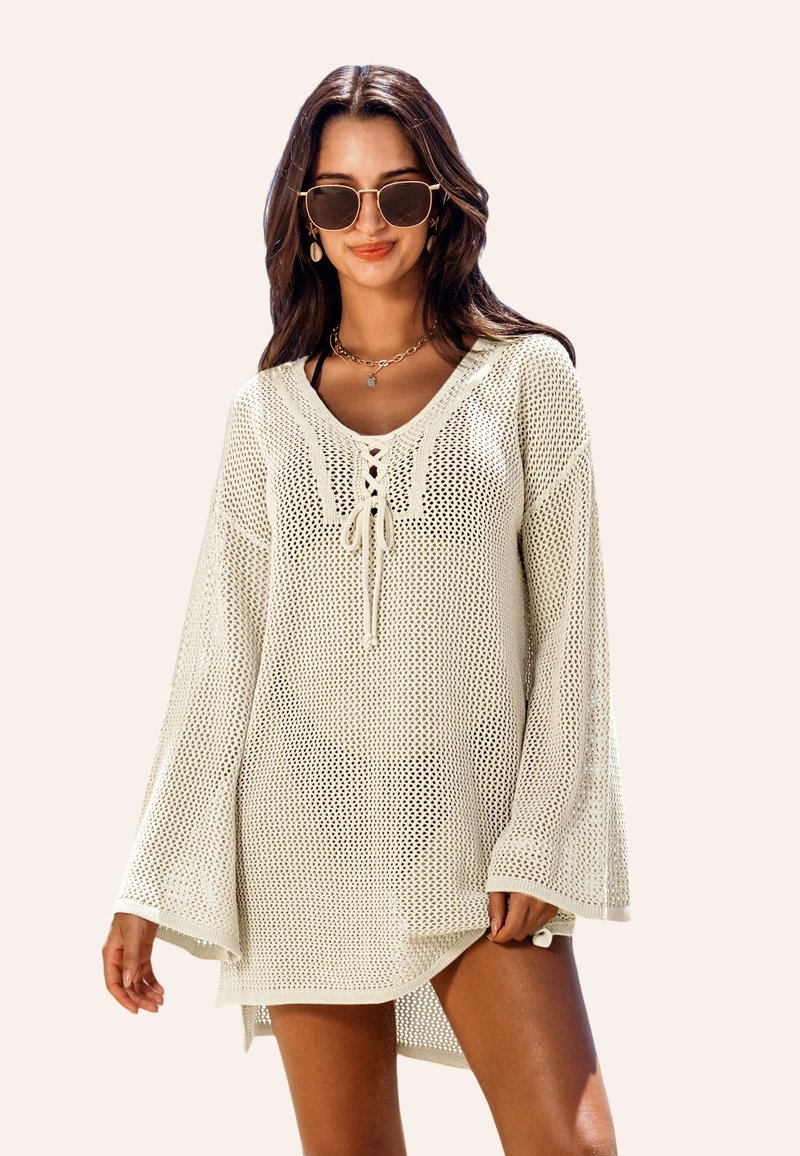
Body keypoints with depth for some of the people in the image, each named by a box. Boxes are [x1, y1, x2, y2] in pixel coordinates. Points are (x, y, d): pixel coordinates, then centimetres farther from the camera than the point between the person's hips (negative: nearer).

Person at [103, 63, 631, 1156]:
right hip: (308, 828, 2)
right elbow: (219, 654, 8)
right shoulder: (267, 411, 8)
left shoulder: (526, 376, 3)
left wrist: (541, 845, -8)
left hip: (475, 831, -1)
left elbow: (569, 623, 0)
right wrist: (149, 886, 6)